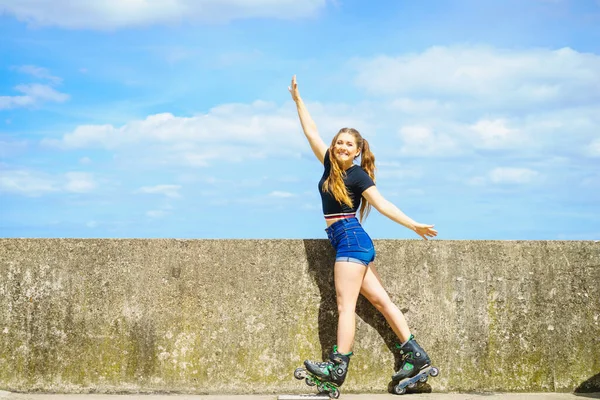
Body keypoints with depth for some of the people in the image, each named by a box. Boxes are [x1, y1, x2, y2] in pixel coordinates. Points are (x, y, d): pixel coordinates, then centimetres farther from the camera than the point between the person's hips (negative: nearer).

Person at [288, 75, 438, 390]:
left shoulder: (358, 175, -5)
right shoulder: (330, 165, 13)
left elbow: (383, 204, -8)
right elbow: (311, 133, 18)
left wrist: (414, 226, -14)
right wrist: (298, 101, 20)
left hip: (351, 238, -7)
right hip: (344, 242, 7)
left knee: (345, 304, -11)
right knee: (380, 300, 4)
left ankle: (338, 367, -14)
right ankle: (416, 355, 5)